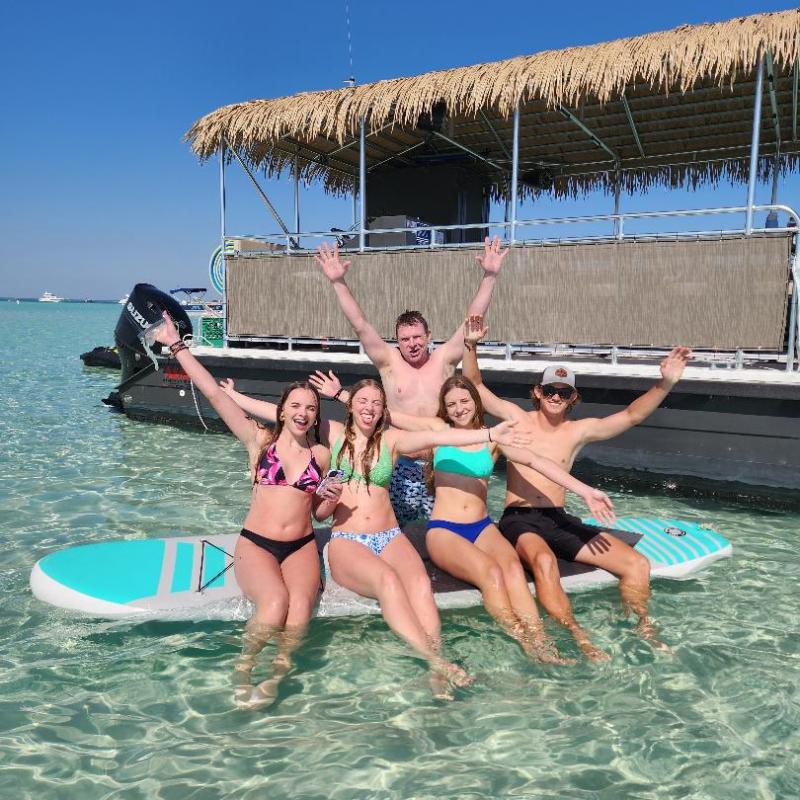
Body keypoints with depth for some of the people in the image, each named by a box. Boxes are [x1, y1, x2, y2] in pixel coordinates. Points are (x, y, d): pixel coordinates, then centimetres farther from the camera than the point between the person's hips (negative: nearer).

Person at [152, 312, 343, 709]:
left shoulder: (321, 454, 9)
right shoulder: (260, 441, 2)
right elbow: (214, 393, -3)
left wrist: (330, 500, -6)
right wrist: (176, 345, -5)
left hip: (302, 547, 2)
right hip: (255, 544, -2)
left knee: (300, 607, -30)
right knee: (276, 602, -31)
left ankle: (276, 674, -9)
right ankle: (243, 670, -6)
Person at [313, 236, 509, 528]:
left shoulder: (444, 359, 2)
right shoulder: (389, 361, 0)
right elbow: (360, 325, -7)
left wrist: (489, 276, -12)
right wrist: (338, 283, -15)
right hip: (401, 467, 0)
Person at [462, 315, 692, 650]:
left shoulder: (579, 430, 8)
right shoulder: (518, 418, 5)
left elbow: (632, 415, 0)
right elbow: (475, 386, 2)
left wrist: (665, 384, -14)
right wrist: (471, 345, -12)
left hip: (560, 520, 4)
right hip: (519, 519, -3)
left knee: (637, 564, -10)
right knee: (544, 561, -39)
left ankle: (643, 632, 10)